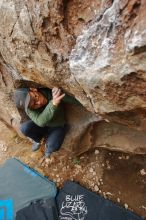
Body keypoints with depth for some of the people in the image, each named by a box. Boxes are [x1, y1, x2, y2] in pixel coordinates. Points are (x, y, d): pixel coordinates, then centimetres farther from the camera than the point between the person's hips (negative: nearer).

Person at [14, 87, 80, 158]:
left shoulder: (53, 92, -28)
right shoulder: (29, 109, -24)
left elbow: (77, 102, -30)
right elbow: (41, 122, -42)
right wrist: (53, 104, -55)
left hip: (57, 127, -1)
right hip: (41, 126, 2)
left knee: (53, 146, -27)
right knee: (24, 128, -24)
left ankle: (48, 144, 11)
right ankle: (37, 140, 8)